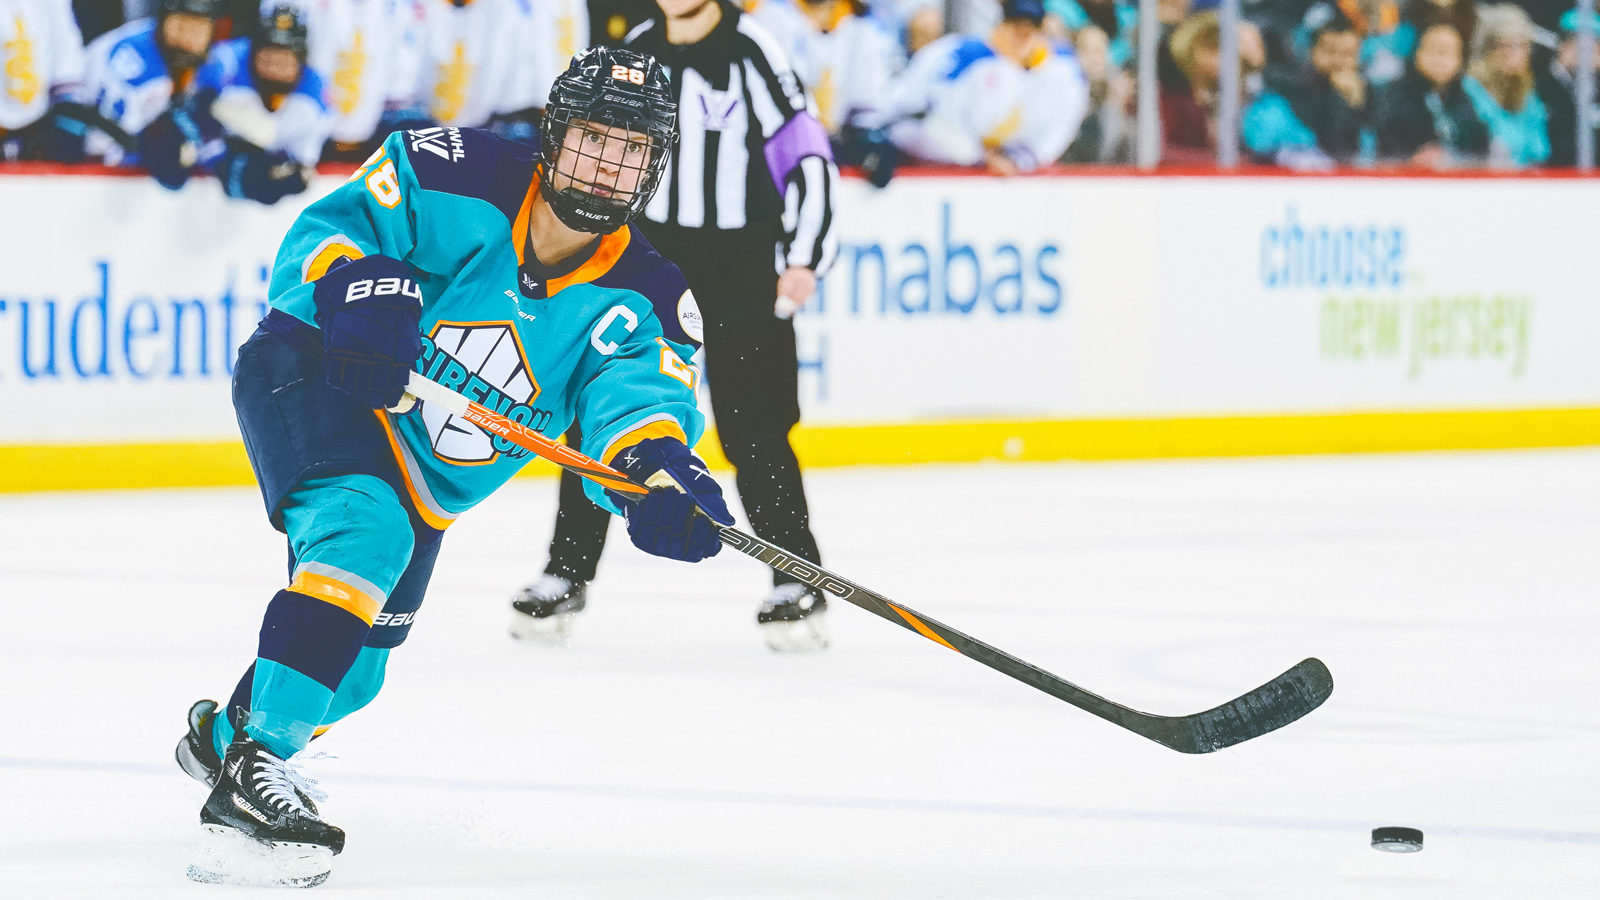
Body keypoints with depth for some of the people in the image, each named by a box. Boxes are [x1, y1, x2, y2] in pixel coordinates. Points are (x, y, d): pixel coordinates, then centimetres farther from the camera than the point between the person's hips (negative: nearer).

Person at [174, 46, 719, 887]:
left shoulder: (639, 301, -12)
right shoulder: (458, 179, -21)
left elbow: (637, 402, -27)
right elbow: (319, 235, -19)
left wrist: (659, 475, -50)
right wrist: (356, 290, -41)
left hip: (426, 481, 6)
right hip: (309, 377, -6)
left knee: (351, 669, 17)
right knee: (365, 535, -35)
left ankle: (226, 731, 51)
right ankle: (250, 775, -37)